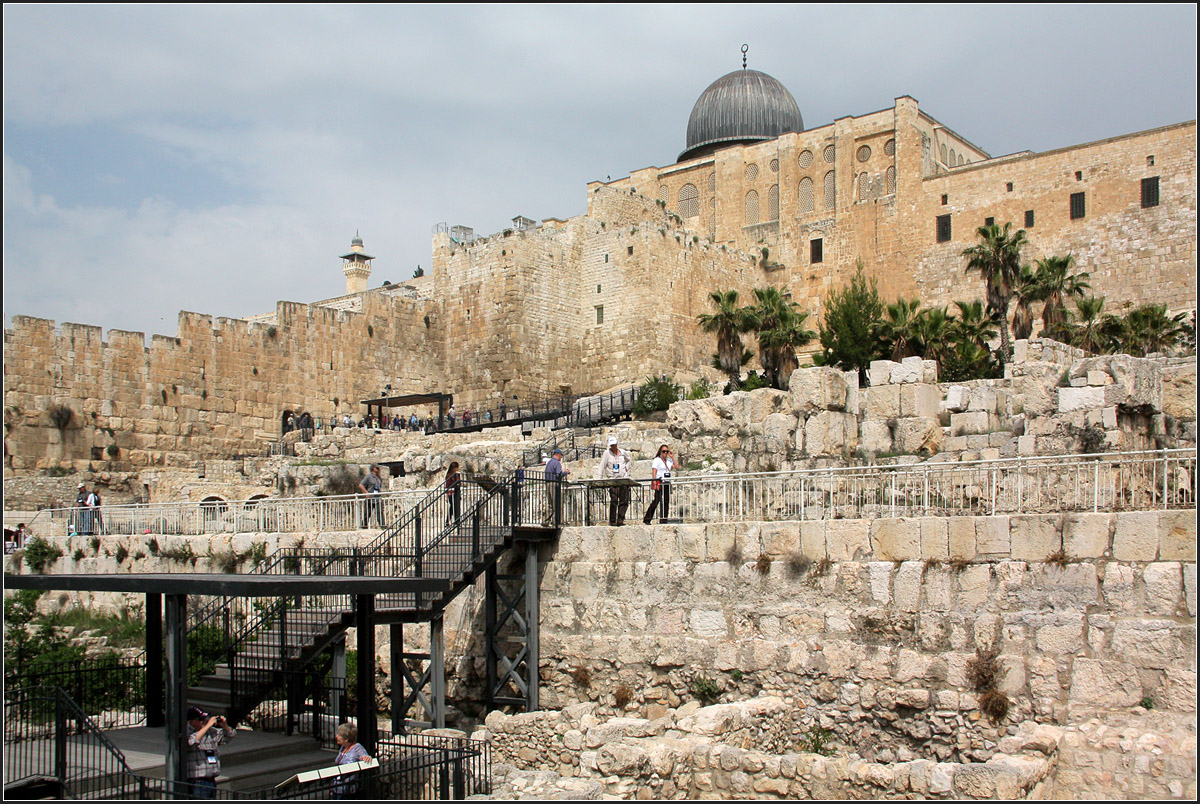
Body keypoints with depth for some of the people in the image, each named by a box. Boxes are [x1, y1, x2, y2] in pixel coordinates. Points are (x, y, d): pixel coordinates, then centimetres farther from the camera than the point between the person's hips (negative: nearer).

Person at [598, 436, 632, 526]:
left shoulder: (622, 452, 11)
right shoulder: (607, 453, 0)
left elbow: (629, 460, 30)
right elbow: (602, 465, -5)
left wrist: (626, 467, 13)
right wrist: (600, 479, -13)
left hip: (623, 479, 4)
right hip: (612, 480, -4)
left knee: (624, 501, -2)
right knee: (614, 500, -12)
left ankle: (620, 520, 2)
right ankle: (612, 521, -6)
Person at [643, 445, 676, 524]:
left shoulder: (669, 460, 18)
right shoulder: (657, 460, -1)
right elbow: (654, 472, -9)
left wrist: (672, 457, 5)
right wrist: (655, 483, -19)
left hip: (667, 483, 6)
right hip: (659, 483, -6)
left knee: (666, 502, 3)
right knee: (656, 501, -12)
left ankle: (663, 520, 6)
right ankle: (646, 519, -8)